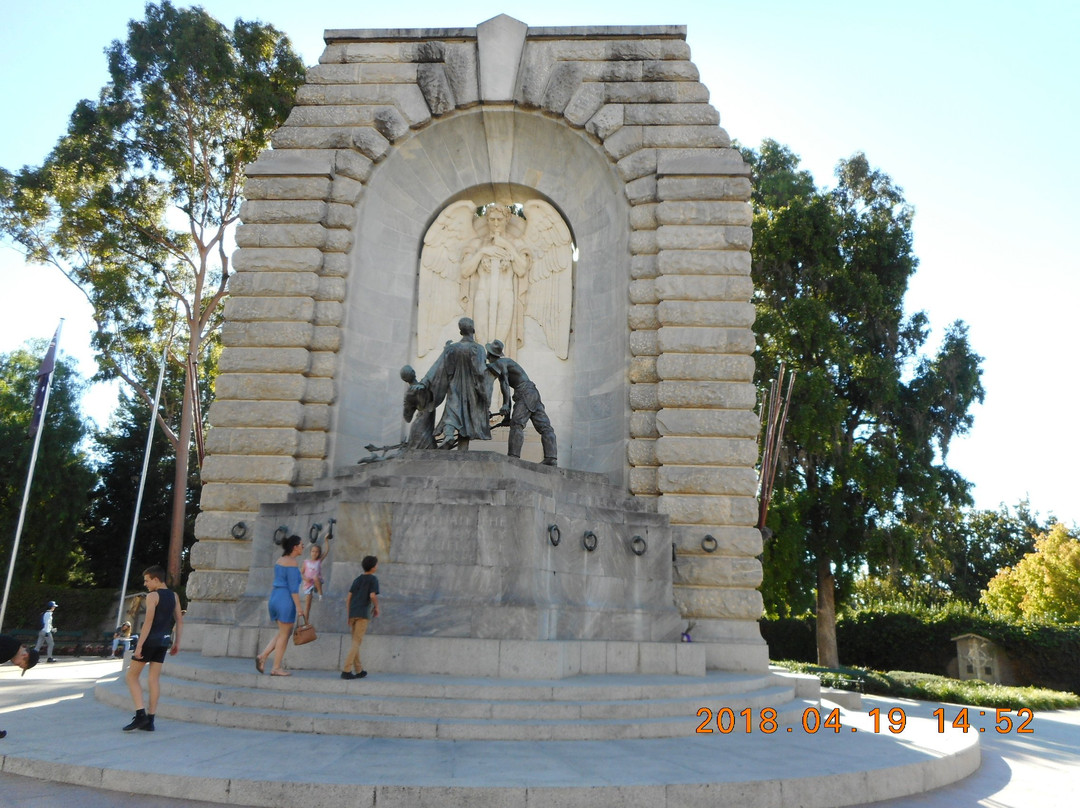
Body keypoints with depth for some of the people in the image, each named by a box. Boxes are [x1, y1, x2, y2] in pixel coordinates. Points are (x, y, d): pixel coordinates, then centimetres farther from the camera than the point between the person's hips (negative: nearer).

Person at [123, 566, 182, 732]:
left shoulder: (152, 596, -11)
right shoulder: (174, 596, 10)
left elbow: (148, 622, -18)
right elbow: (179, 621, 12)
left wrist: (139, 645, -18)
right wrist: (176, 643, 17)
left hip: (150, 639, -7)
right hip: (164, 640, 7)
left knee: (132, 676, 5)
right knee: (155, 679, 9)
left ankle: (140, 714, -5)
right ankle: (150, 720, 9)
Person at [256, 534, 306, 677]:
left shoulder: (280, 560, 14)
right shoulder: (292, 563, -14)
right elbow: (293, 588, -17)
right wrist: (299, 608, -16)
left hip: (275, 597, 9)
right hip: (286, 601, -9)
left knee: (283, 633, 19)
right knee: (284, 635, 2)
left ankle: (263, 656, 11)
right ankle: (276, 668, 7)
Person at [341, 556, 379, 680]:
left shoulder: (357, 579, 18)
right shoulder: (373, 579, 0)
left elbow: (348, 597, 14)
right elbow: (373, 595, -14)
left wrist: (348, 615, 17)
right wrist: (376, 607, 3)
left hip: (352, 613, 6)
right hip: (363, 614, -6)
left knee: (355, 642, 14)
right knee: (356, 642, -5)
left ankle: (359, 670, 21)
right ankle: (346, 670, -13)